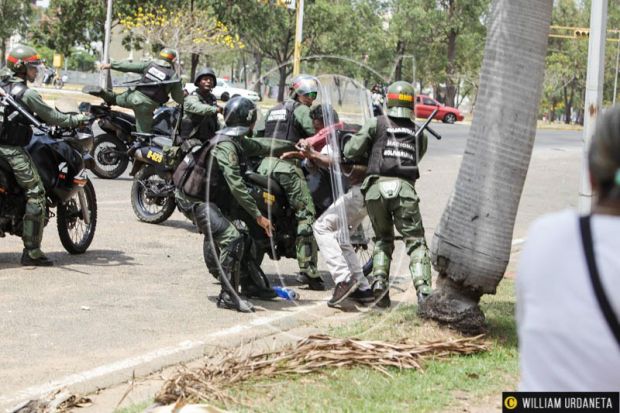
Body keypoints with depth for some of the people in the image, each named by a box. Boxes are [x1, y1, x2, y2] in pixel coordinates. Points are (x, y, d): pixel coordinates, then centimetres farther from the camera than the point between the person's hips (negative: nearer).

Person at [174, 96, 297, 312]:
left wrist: (293, 145, 36)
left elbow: (262, 146, 28)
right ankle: (228, 296, -17)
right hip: (199, 202, -10)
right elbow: (236, 185, -28)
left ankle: (250, 284, 24)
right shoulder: (225, 146, -23)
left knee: (242, 239, 11)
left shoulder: (238, 142, 8)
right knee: (232, 240, -20)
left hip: (215, 201, 10)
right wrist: (258, 216, -29)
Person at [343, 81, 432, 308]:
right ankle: (423, 289, -17)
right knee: (416, 242, 1)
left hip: (377, 187, 0)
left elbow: (350, 151, 6)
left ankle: (379, 285, 1)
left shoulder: (376, 124, 11)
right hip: (405, 187, 0)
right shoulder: (419, 133, 20)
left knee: (383, 239, 18)